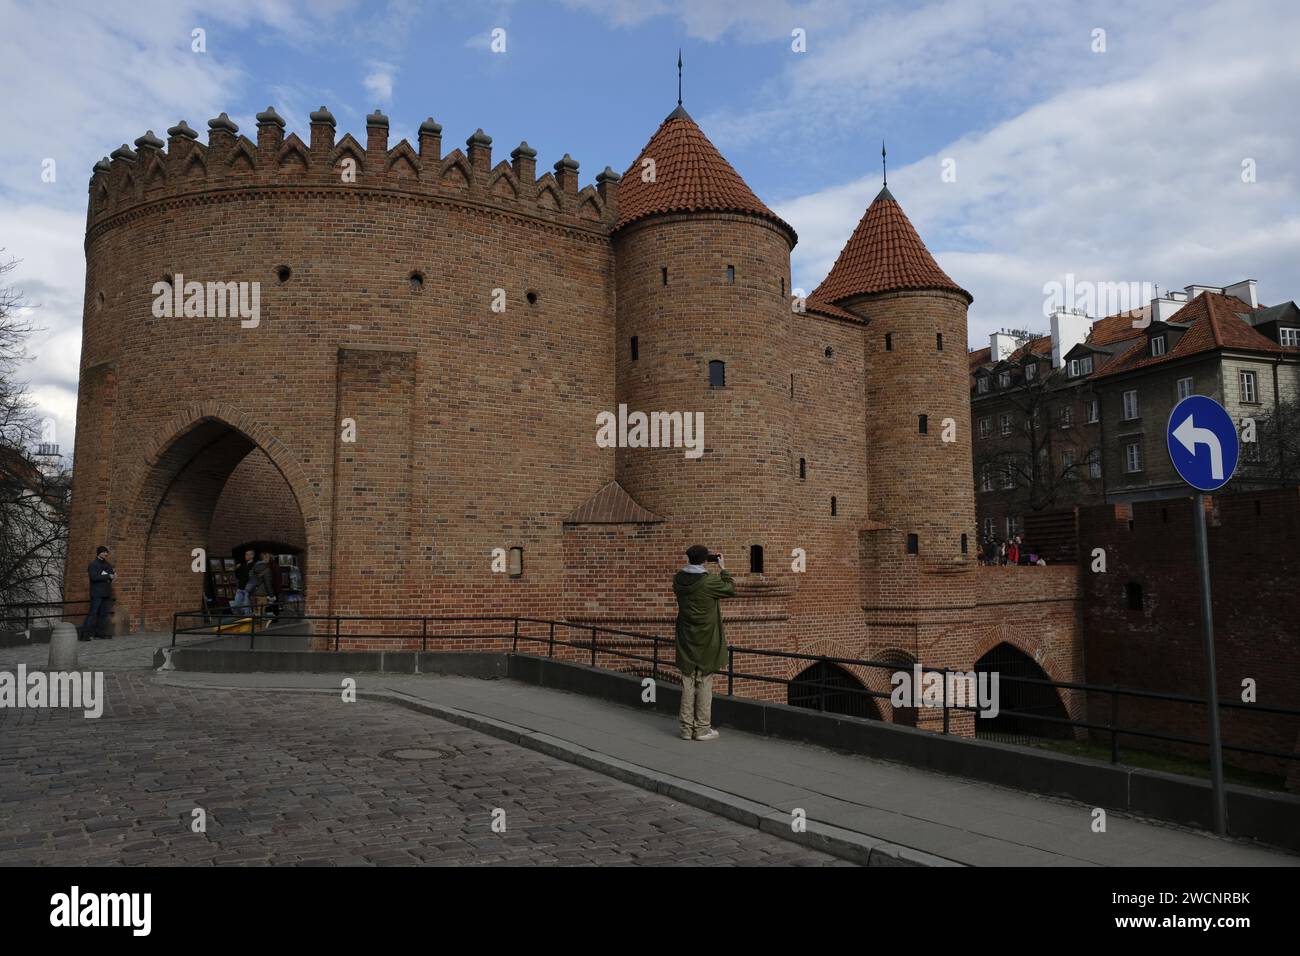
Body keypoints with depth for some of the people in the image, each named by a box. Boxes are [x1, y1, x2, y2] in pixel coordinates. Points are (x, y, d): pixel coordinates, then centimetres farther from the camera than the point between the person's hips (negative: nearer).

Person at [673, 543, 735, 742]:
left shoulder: (678, 580, -2)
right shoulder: (709, 582, -17)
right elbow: (730, 589, -2)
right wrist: (723, 569, 9)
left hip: (686, 642, 5)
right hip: (706, 643, -5)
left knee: (688, 684, 10)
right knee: (704, 685, 4)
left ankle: (687, 728, 15)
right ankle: (702, 729, 9)